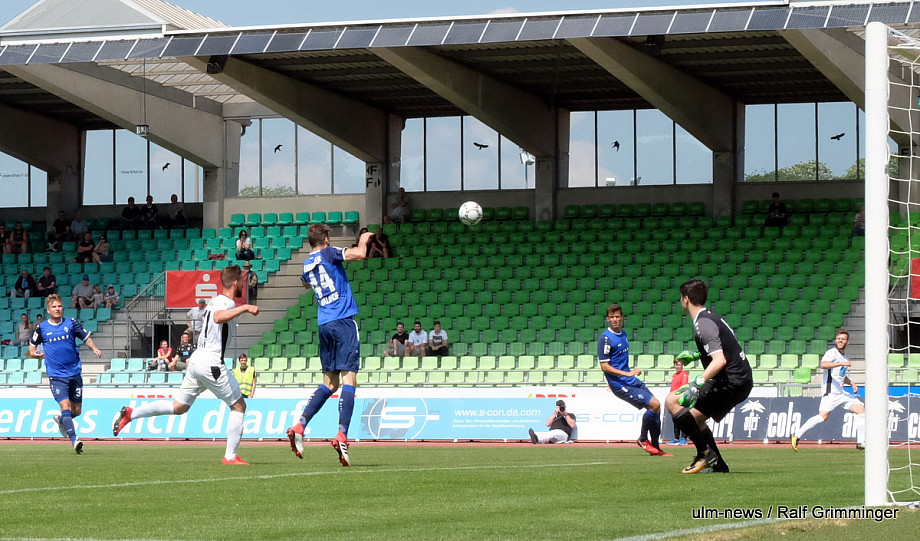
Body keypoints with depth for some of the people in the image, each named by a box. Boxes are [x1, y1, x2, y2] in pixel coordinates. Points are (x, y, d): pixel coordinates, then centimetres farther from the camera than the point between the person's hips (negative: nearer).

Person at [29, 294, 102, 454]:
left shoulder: (71, 323, 3)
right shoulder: (41, 328, 2)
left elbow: (86, 337, 10)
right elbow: (32, 345, 16)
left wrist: (95, 348, -9)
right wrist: (34, 353, -5)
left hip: (74, 373, 2)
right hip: (56, 375, -2)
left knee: (76, 410, 9)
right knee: (65, 405, -20)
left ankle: (61, 420, 41)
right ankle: (74, 440, -24)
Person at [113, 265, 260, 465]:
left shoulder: (215, 301, 16)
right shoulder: (227, 302, -13)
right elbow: (218, 317, -36)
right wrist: (244, 308, -39)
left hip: (196, 359, 9)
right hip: (212, 364, -9)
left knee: (178, 407, 14)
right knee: (239, 406, 2)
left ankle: (130, 413, 5)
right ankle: (230, 456, 0)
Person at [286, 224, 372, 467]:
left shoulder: (306, 264, 16)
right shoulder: (329, 253, -3)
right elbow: (359, 255, -15)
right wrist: (363, 241, 6)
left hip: (324, 325, 7)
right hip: (343, 320, -7)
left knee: (329, 382, 14)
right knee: (349, 378, -9)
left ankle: (299, 426, 2)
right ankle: (342, 435, -21)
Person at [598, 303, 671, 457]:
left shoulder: (623, 333, 12)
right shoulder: (605, 338, -14)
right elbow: (604, 366, -18)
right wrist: (627, 374, -23)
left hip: (632, 380, 9)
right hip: (620, 384, -9)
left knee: (656, 407, 6)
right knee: (654, 404, -16)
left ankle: (656, 448, 15)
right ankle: (643, 439, 3)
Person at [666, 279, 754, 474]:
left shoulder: (703, 324, -15)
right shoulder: (712, 317, 15)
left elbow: (720, 361, -26)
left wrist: (697, 384, -32)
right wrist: (695, 356, 36)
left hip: (731, 382, -10)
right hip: (743, 380, 10)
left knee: (672, 401, -10)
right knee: (696, 417, 21)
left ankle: (705, 452, -11)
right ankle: (718, 465, 17)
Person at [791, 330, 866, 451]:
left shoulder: (845, 358, 21)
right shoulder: (832, 353, -5)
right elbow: (823, 364, -27)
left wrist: (852, 383, 19)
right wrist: (842, 363, -31)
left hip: (841, 393, 9)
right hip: (831, 392, -9)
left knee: (861, 409, 3)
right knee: (823, 416, -21)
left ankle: (861, 442, 7)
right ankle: (797, 435, -11)